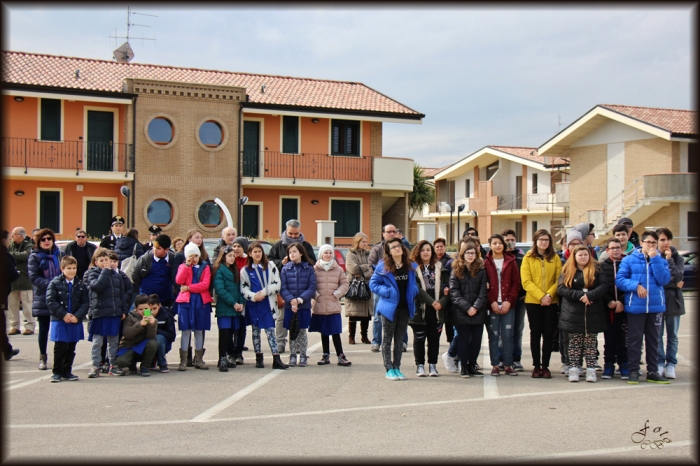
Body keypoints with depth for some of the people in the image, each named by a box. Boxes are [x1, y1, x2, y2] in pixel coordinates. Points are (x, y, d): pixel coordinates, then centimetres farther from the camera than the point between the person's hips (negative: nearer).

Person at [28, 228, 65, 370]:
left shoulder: (60, 254, 9)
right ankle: (42, 358, 16)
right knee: (44, 329, 5)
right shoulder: (34, 256, 1)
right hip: (42, 298, -2)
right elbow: (33, 277, -9)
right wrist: (49, 285, -21)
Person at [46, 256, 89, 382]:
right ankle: (57, 372, 6)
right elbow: (50, 301, -8)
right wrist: (63, 314, -15)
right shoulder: (55, 283, -1)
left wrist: (77, 316, -13)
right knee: (60, 347, -6)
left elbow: (85, 303, 3)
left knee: (71, 348, 10)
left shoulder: (81, 285, 6)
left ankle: (67, 372, 21)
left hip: (75, 321, 3)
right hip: (59, 321, -3)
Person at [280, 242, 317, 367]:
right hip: (289, 305, 1)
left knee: (302, 331, 6)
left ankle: (303, 356, 16)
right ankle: (292, 356, 17)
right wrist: (291, 300, -18)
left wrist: (300, 299, -16)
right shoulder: (285, 269, 3)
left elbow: (312, 288, -5)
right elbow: (283, 288, -3)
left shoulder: (309, 269, 0)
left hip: (304, 305, -1)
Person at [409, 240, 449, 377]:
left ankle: (433, 365, 17)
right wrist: (432, 302, -18)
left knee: (434, 338, 7)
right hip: (419, 309, -3)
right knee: (419, 338, 6)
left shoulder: (440, 268, 10)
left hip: (437, 310, 3)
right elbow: (416, 289, -11)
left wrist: (441, 302, -12)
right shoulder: (413, 268, -1)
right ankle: (420, 365, 14)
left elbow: (446, 287, 4)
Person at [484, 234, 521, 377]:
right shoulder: (486, 263, 4)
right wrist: (492, 302, -10)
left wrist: (509, 301, -7)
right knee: (493, 335, 0)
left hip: (508, 304, 1)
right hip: (492, 305, -1)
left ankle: (508, 365, 9)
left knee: (508, 335, 1)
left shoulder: (511, 262, 8)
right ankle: (495, 365, 7)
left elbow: (516, 283, 4)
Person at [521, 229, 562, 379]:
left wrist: (549, 294, -16)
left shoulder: (555, 258, 7)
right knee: (535, 333, 3)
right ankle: (536, 366, 10)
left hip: (551, 302, 1)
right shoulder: (528, 258, 3)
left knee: (548, 334, 2)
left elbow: (559, 279, -1)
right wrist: (541, 296, -15)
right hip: (533, 301, -1)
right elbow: (526, 281, -6)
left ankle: (545, 366, 10)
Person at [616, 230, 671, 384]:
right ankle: (633, 371, 11)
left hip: (656, 306, 3)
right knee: (634, 340, 2)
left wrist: (655, 259, -11)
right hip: (635, 306, -2)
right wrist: (636, 285, -20)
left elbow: (664, 280, -8)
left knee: (653, 340, 10)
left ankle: (653, 371, 18)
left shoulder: (660, 260, 8)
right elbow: (619, 280, -5)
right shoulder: (629, 260, 1)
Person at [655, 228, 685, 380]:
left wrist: (669, 260, -14)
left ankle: (671, 364, 17)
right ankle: (660, 363, 14)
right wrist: (673, 284, -8)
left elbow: (678, 277, -11)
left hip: (673, 300, 2)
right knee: (657, 335, 4)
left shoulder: (677, 257, 3)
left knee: (672, 336, 8)